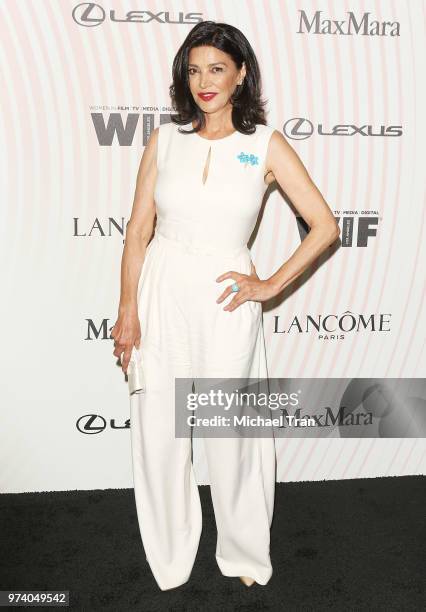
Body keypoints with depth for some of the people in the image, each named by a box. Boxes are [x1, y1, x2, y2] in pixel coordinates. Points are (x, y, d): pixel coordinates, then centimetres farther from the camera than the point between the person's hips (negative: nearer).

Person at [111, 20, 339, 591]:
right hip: (162, 294, 2)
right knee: (158, 433, 9)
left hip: (225, 303, -1)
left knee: (231, 434, 9)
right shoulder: (165, 138, 5)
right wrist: (128, 310, -3)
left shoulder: (266, 144, 0)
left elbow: (325, 225, -2)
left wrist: (271, 285, -6)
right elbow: (138, 230, 3)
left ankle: (245, 554, 35)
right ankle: (169, 559, 34)